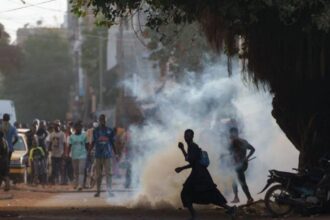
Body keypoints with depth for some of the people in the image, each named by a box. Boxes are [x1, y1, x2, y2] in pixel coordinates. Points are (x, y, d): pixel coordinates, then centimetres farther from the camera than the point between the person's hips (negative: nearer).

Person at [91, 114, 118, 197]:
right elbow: (93, 143, 9)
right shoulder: (96, 131, 6)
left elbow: (112, 143, 10)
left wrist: (116, 154, 8)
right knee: (98, 174, 5)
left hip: (107, 154, -1)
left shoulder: (110, 131, 5)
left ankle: (109, 190, -7)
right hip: (98, 155, 1)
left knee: (108, 173, -6)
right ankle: (98, 190, 11)